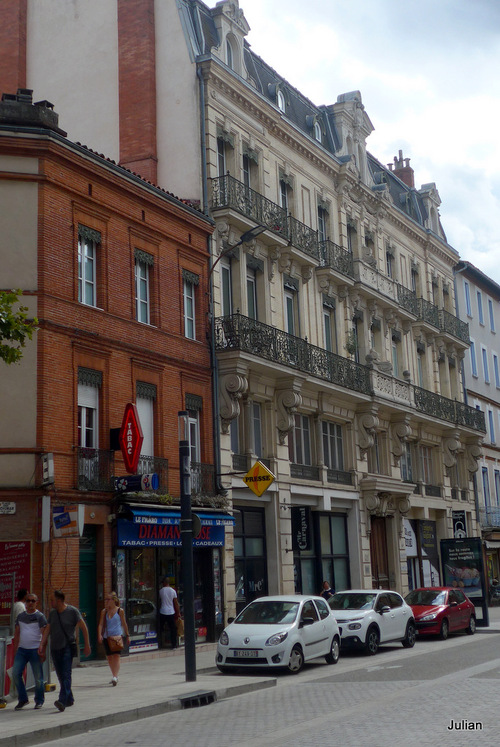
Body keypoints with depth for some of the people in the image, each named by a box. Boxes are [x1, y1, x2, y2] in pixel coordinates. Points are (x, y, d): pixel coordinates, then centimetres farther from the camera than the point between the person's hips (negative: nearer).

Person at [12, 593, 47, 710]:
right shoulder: (20, 616, 12)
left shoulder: (40, 616, -2)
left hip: (35, 650, -4)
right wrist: (15, 650, 13)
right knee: (15, 673, -5)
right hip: (21, 649, 4)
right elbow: (17, 634, 17)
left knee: (38, 677, -1)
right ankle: (22, 699, 8)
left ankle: (39, 701, 14)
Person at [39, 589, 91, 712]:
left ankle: (62, 700, -28)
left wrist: (87, 645, -6)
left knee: (66, 674, -17)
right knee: (60, 675, 9)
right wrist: (42, 645, -4)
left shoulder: (73, 611, -6)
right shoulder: (52, 613, 10)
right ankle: (69, 699, 23)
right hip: (55, 648, 6)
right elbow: (47, 629, 9)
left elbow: (83, 627, -4)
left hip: (68, 647, -6)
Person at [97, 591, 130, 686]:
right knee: (109, 657, 10)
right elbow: (101, 624, 0)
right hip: (107, 637, 4)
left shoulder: (120, 611, -1)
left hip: (117, 636, -4)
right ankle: (114, 676, 25)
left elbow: (124, 624, 7)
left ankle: (115, 677, -21)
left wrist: (127, 636, 11)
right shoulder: (104, 611, 6)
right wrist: (99, 635, -15)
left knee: (116, 656, -14)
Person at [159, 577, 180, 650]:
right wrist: (178, 612, 8)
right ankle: (174, 645, 8)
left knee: (161, 629, 10)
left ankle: (160, 645, 11)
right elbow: (176, 603, 0)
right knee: (173, 629, 8)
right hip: (171, 613, 0)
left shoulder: (161, 591, -5)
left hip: (162, 612, 0)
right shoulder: (173, 591, -3)